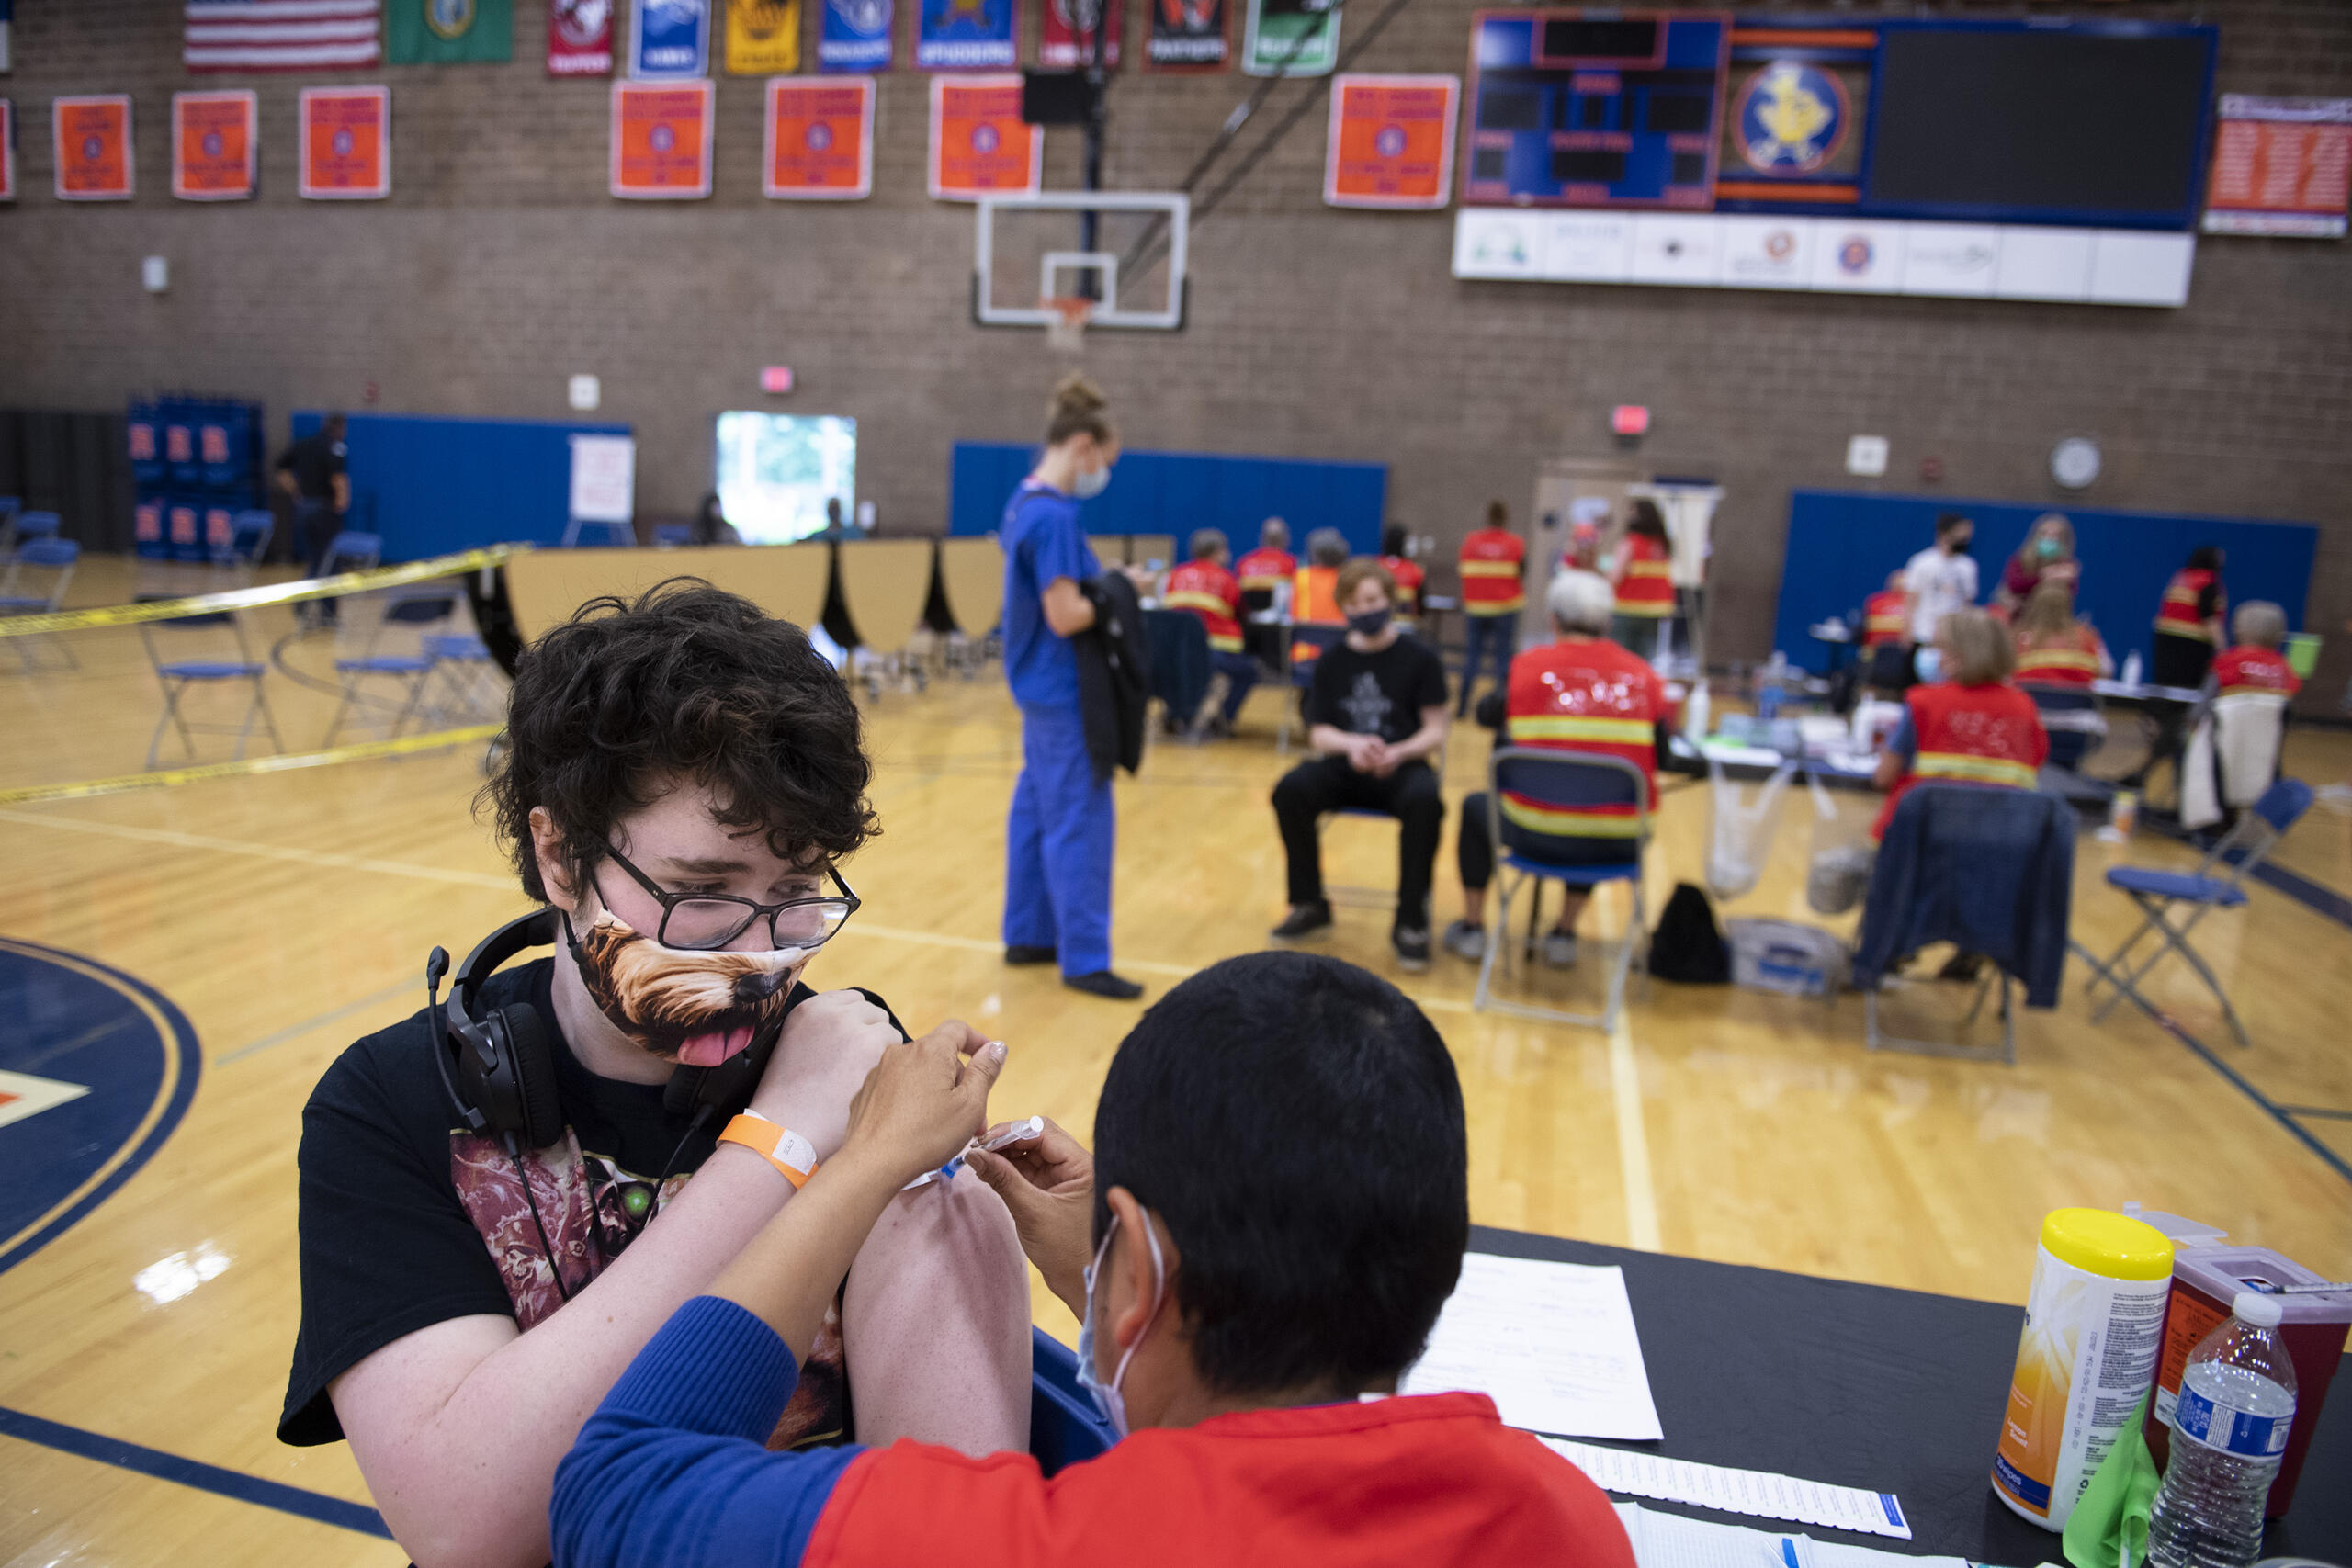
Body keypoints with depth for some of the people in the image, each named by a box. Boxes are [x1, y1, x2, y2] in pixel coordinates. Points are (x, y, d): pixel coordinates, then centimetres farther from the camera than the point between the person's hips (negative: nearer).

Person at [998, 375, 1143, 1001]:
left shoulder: (1025, 502, 10)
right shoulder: (1055, 515, -21)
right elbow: (1066, 616, -23)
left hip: (1042, 687, 10)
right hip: (1065, 690, -10)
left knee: (1035, 809, 16)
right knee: (1080, 822, -3)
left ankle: (1027, 934, 26)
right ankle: (1084, 958, 6)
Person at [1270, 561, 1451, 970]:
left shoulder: (1419, 657, 1)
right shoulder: (1332, 661, 8)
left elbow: (1435, 730, -2)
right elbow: (1318, 733, 6)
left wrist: (1397, 753, -22)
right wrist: (1351, 744, -17)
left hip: (1400, 767, -2)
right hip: (1343, 768, 3)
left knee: (1425, 801, -36)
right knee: (1290, 790, -26)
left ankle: (1410, 921, -17)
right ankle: (1310, 904, -5)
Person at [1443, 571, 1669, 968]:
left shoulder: (1529, 665, -7)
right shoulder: (1644, 675, -1)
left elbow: (1486, 712, 9)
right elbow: (1660, 755, 6)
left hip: (1537, 832, -2)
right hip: (1617, 844, 3)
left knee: (1475, 806, 31)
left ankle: (1471, 928, 41)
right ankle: (1565, 933, 44)